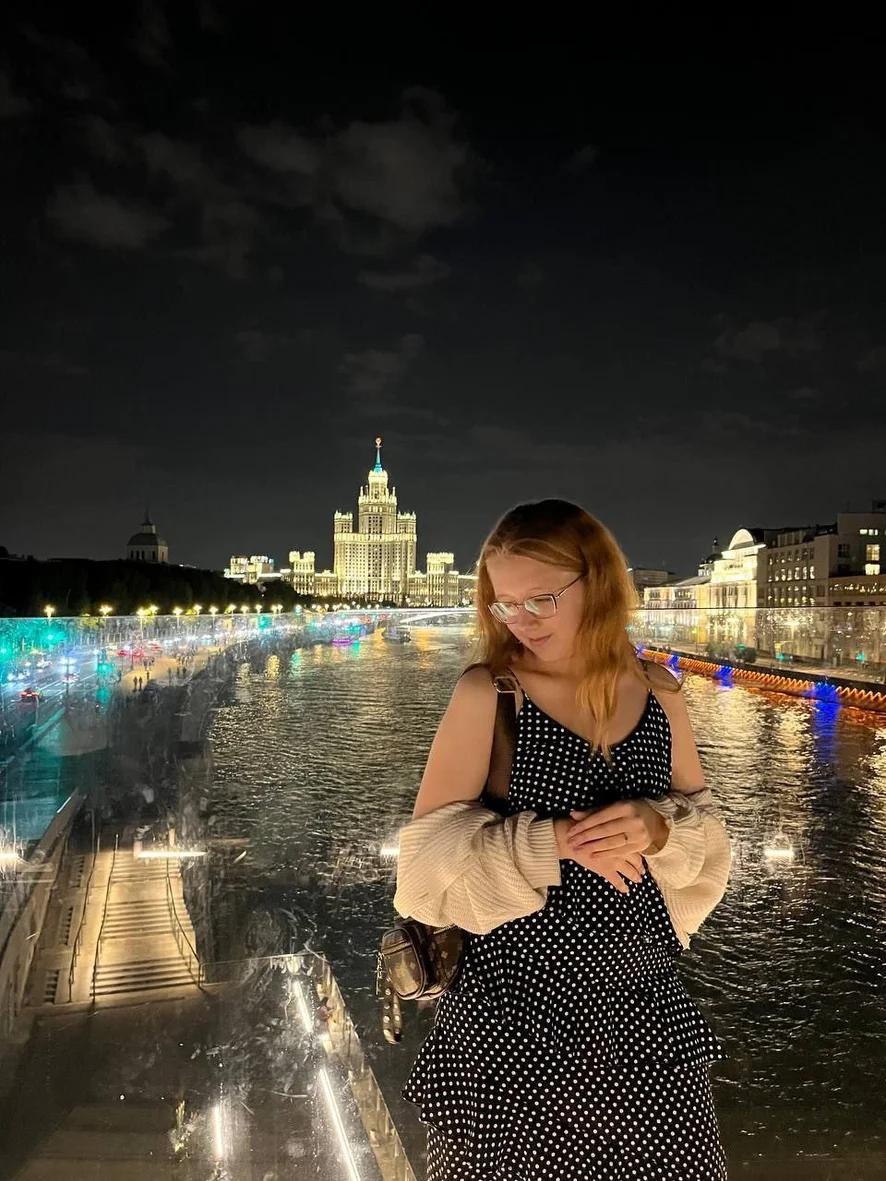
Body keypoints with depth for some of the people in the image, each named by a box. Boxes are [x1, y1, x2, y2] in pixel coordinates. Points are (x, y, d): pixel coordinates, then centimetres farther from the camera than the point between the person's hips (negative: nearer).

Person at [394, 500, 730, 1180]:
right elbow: (431, 850, -12)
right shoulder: (487, 694, -11)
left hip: (642, 994, 3)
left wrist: (657, 831, -16)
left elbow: (708, 838, 6)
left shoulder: (661, 698, -1)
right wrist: (554, 841, -24)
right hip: (516, 1003, -3)